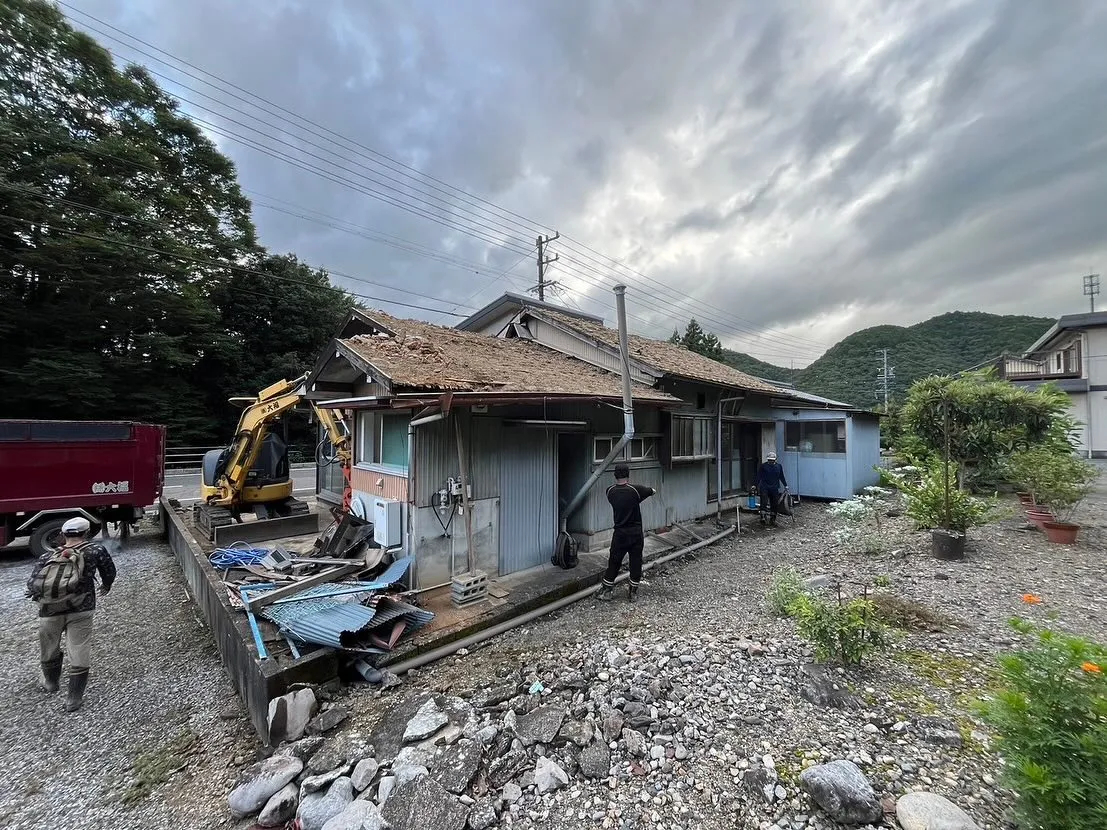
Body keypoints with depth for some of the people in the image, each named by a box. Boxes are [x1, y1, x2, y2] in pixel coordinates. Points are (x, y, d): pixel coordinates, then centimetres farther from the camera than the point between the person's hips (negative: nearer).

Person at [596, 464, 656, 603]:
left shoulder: (610, 491, -6)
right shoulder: (635, 489, -13)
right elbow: (653, 491, 3)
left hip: (619, 533, 2)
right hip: (636, 533, -2)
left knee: (614, 562, 13)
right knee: (636, 562, 11)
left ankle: (606, 590, 21)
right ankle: (633, 593, 21)